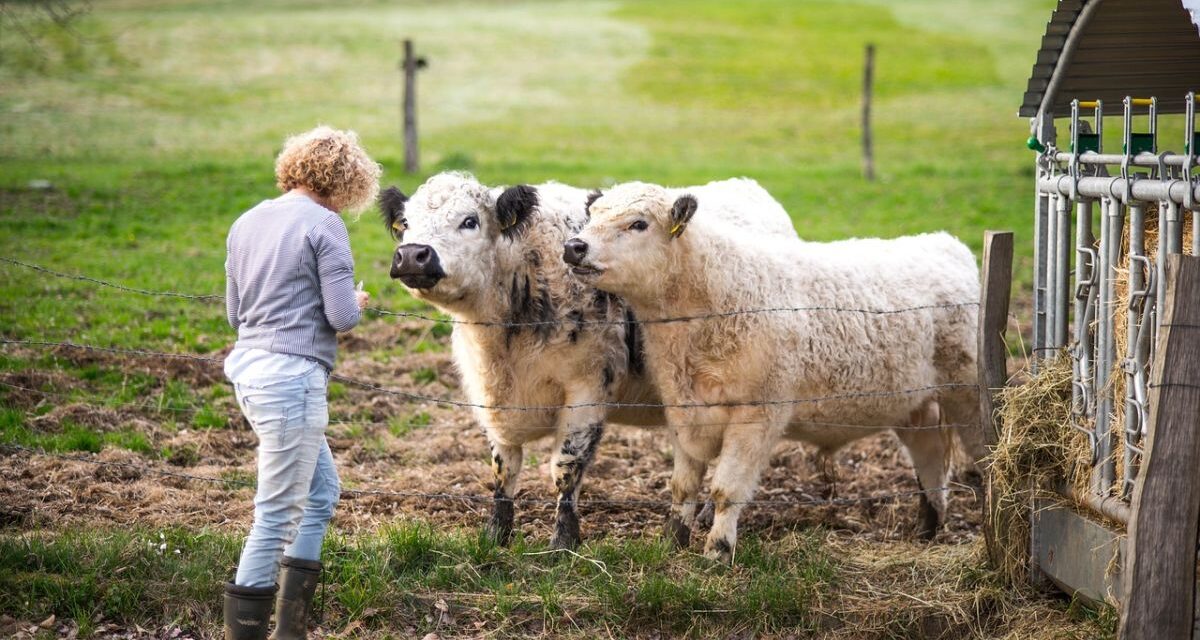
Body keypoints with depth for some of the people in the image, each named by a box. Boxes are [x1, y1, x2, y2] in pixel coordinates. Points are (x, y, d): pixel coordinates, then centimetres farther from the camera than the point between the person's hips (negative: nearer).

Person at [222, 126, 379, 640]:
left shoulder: (246, 223, 14)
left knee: (321, 489, 18)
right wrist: (356, 304, 8)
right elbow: (342, 317, -13)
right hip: (293, 377, -9)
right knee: (278, 512, -2)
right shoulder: (323, 225, -10)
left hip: (250, 368, 9)